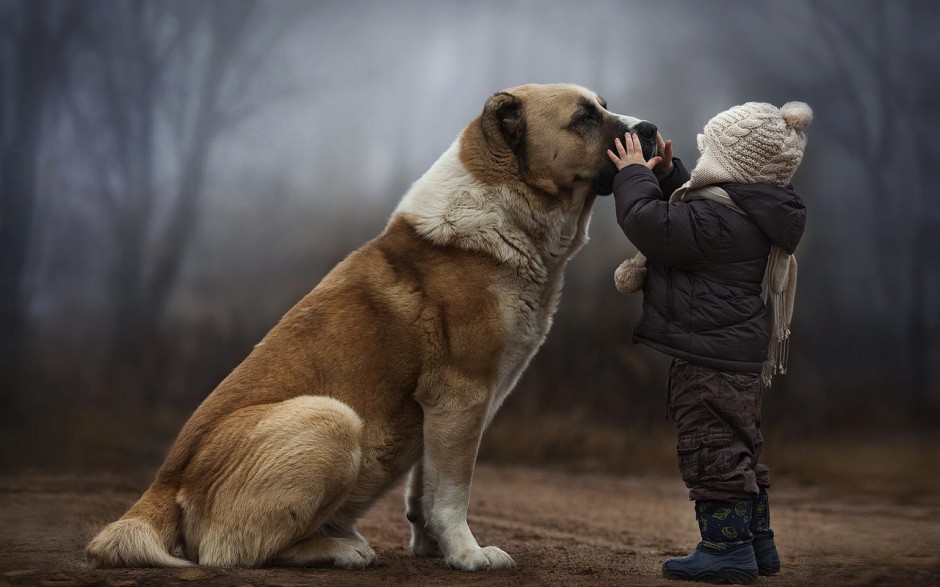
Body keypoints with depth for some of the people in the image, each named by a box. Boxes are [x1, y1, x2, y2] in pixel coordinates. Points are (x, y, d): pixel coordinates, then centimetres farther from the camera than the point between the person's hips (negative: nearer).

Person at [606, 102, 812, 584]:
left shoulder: (718, 218, -22)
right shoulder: (747, 211, 12)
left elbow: (651, 224, -23)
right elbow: (684, 216, 27)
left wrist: (635, 175, -8)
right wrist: (666, 175, 17)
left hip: (711, 357, -11)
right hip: (740, 356, 11)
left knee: (711, 447, -5)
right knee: (738, 447, 18)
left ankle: (727, 546, -1)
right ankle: (757, 542, 26)